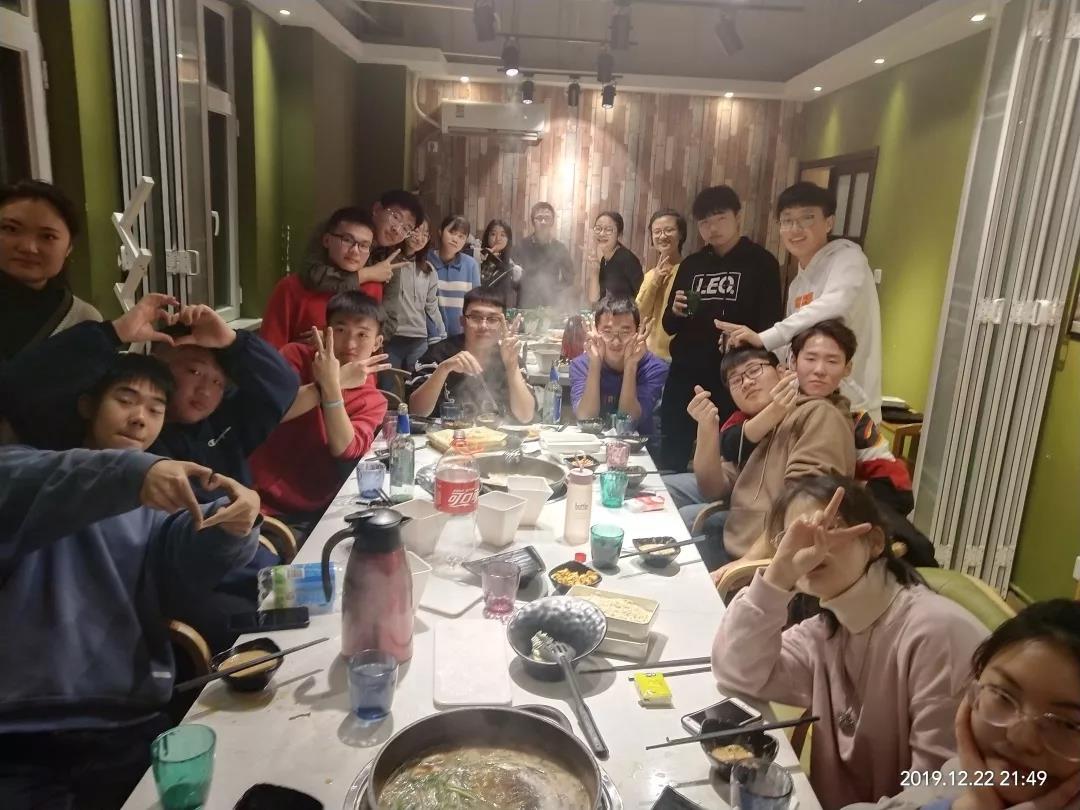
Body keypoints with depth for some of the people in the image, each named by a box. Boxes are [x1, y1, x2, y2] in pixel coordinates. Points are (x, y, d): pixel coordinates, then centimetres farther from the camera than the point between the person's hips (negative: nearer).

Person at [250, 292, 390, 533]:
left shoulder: (373, 402, 4)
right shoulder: (296, 355, 1)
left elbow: (344, 450, -14)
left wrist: (331, 386, -25)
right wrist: (336, 381, -21)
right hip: (263, 500, -3)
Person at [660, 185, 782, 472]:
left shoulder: (762, 262, 1)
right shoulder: (691, 264, 13)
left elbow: (771, 323, -2)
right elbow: (669, 326, 15)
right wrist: (675, 312, -7)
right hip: (684, 374, 4)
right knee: (671, 456, 7)